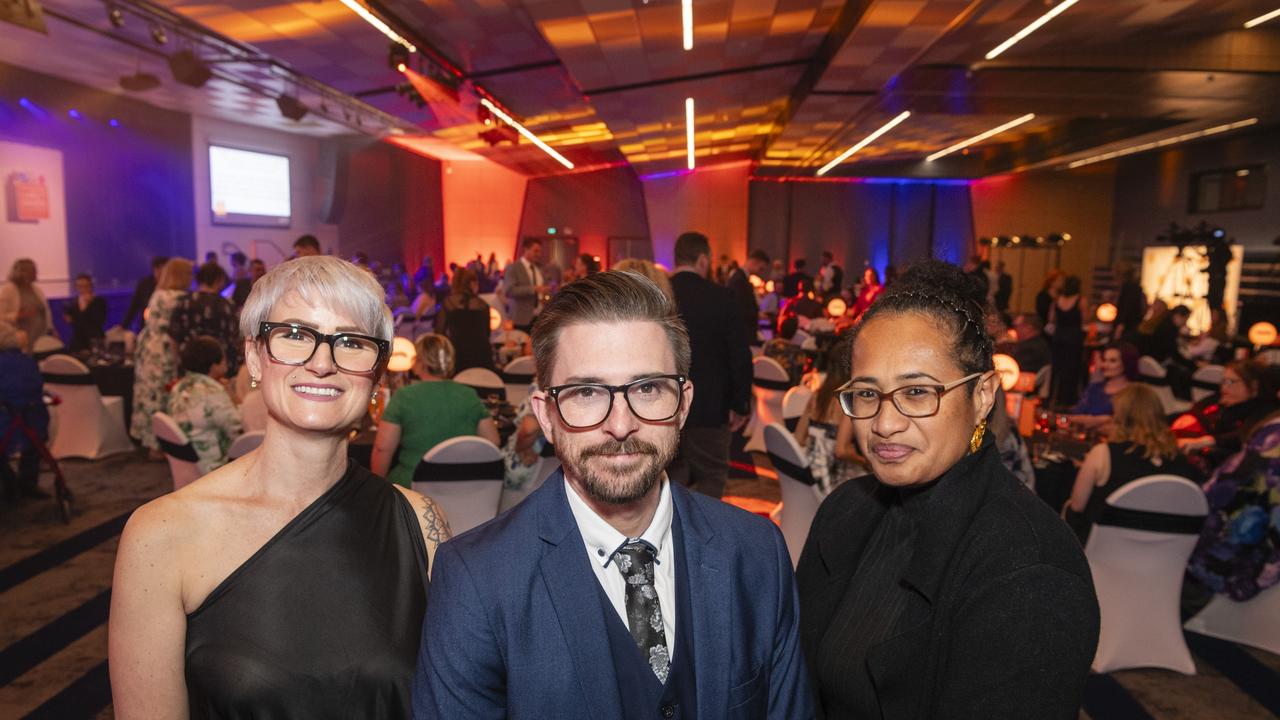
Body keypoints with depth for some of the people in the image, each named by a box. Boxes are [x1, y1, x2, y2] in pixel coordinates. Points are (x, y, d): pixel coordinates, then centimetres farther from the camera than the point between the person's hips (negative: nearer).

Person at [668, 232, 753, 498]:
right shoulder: (720, 297, -10)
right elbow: (740, 355, -10)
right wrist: (741, 405, 0)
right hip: (708, 407, -3)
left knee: (673, 477, 18)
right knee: (712, 477, 10)